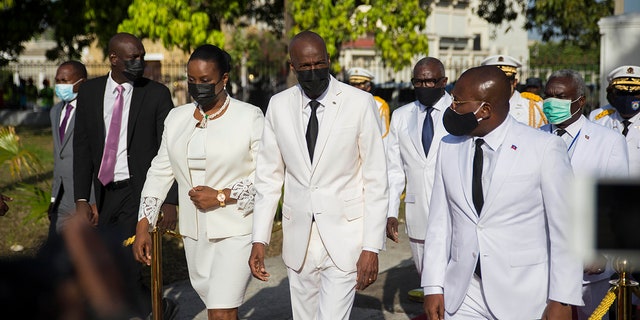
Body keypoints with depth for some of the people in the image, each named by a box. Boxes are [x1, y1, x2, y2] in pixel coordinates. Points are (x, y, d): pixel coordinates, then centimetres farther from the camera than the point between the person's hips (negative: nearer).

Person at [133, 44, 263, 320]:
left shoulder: (249, 117, -6)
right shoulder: (177, 118, 9)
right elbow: (160, 171, 11)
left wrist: (221, 197, -16)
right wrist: (143, 225, 5)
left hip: (235, 231, -5)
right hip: (194, 232, 5)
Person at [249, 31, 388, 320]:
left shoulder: (360, 103, -8)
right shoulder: (278, 106, 3)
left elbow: (376, 179, -6)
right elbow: (269, 176, 8)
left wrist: (372, 247, -10)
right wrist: (259, 239, 3)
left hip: (344, 238, -3)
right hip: (298, 238, 4)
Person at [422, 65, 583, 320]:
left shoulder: (546, 148, -8)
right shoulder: (449, 147, 5)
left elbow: (565, 228, -7)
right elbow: (439, 222, 7)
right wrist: (433, 287, 2)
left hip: (525, 298, -3)